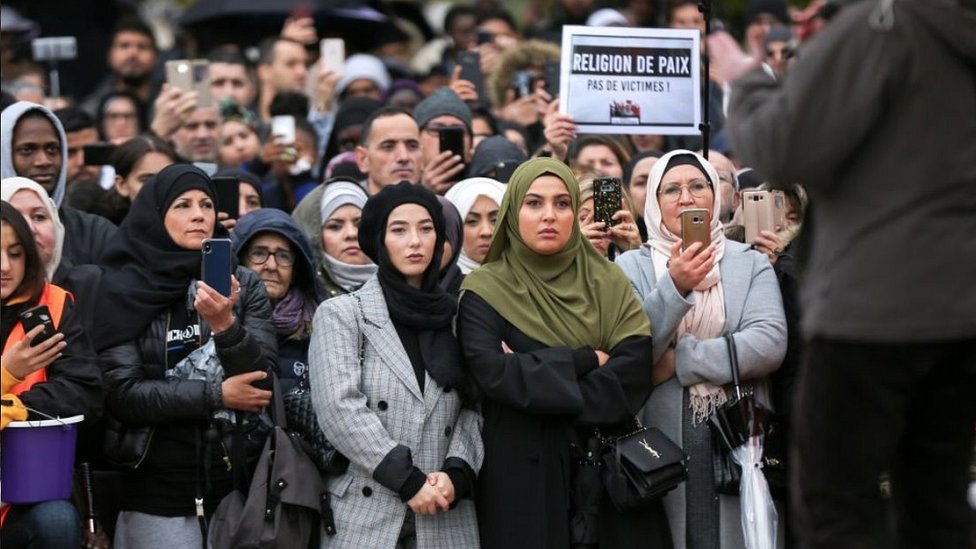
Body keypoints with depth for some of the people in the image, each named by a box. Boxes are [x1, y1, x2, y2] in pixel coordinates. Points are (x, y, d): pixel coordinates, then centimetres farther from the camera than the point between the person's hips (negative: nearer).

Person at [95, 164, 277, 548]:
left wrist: (226, 325, -21)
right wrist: (216, 394, -13)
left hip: (238, 483, 2)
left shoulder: (243, 284, 5)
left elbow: (263, 379, -5)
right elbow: (120, 394, -10)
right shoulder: (123, 290, -3)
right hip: (158, 492, -2)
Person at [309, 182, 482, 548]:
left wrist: (456, 472, -12)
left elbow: (473, 408, 6)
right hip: (366, 517, -3)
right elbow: (340, 408, -9)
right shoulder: (341, 314, 2)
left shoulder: (456, 317, 13)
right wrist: (408, 480, -15)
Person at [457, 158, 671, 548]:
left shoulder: (607, 282, 8)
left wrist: (540, 382, -15)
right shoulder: (487, 291, -1)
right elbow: (493, 373, -17)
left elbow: (634, 372, -7)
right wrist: (584, 360, -13)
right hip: (524, 476, -3)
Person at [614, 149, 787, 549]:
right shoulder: (631, 267, 6)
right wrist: (673, 288, -18)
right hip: (659, 444, -1)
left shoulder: (750, 263, 8)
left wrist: (678, 360, -11)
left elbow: (770, 343, -8)